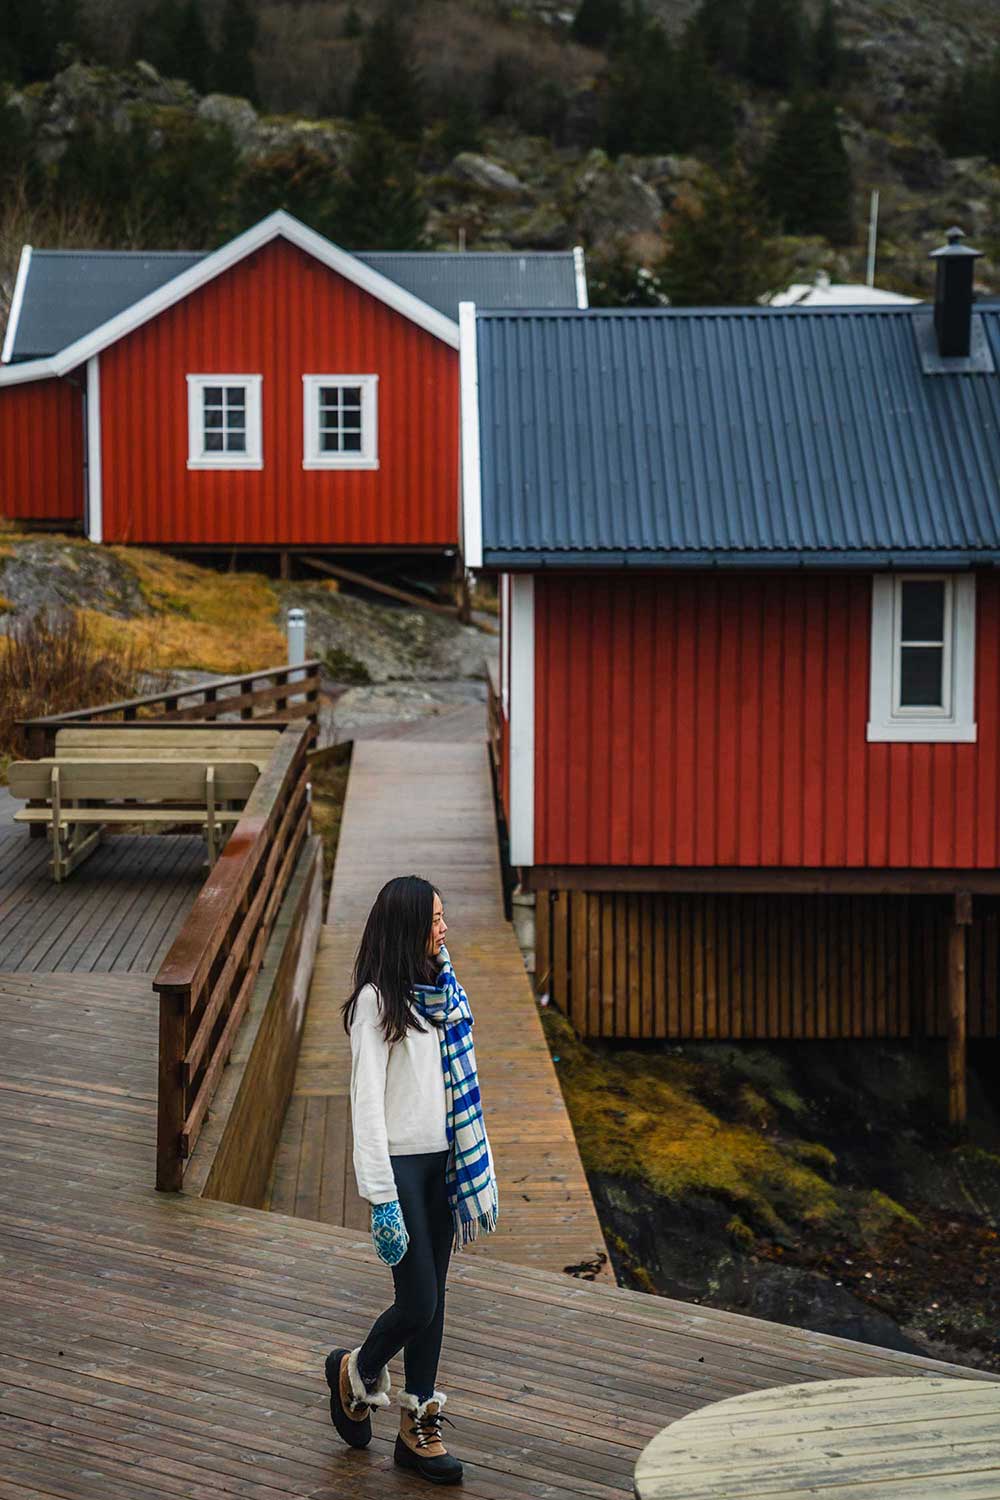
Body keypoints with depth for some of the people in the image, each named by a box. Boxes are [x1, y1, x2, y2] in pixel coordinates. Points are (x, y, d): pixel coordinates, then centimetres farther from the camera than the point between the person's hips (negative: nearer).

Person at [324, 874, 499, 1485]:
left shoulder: (441, 991, 10)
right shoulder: (377, 999, -12)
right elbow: (367, 1101, -15)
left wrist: (476, 1168, 13)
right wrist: (382, 1198, -18)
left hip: (441, 1160, 7)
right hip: (400, 1164, -7)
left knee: (433, 1300, 9)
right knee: (417, 1302, -5)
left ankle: (418, 1428, 17)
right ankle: (357, 1371, 24)